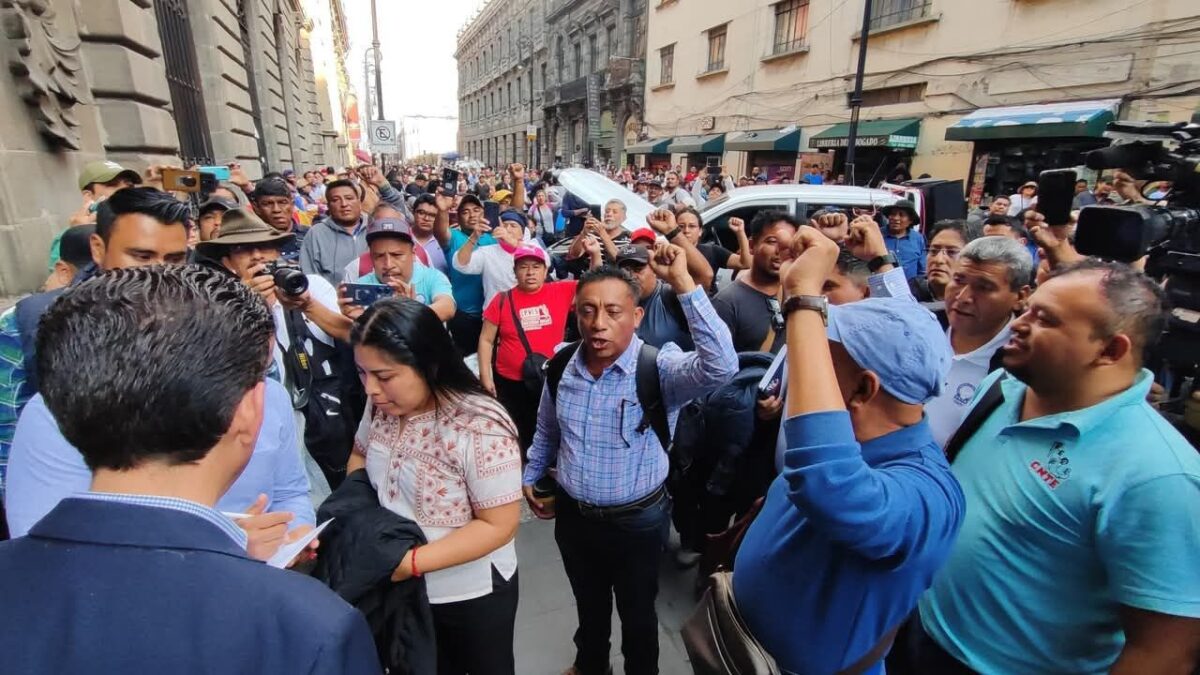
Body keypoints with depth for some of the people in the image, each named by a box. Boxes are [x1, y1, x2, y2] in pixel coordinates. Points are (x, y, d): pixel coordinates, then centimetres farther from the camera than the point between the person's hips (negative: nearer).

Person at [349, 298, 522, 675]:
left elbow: (498, 525, -25)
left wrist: (410, 562, -27)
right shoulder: (381, 406, -10)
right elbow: (360, 455, 9)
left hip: (472, 594, -5)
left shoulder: (480, 428, -31)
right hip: (403, 587, 5)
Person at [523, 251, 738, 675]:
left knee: (637, 612, 21)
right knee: (588, 604, 30)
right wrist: (531, 476, 16)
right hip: (572, 516, 4)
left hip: (637, 521, -4)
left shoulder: (659, 369, -22)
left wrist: (681, 281, -44)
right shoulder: (561, 366, -7)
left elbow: (721, 366, -43)